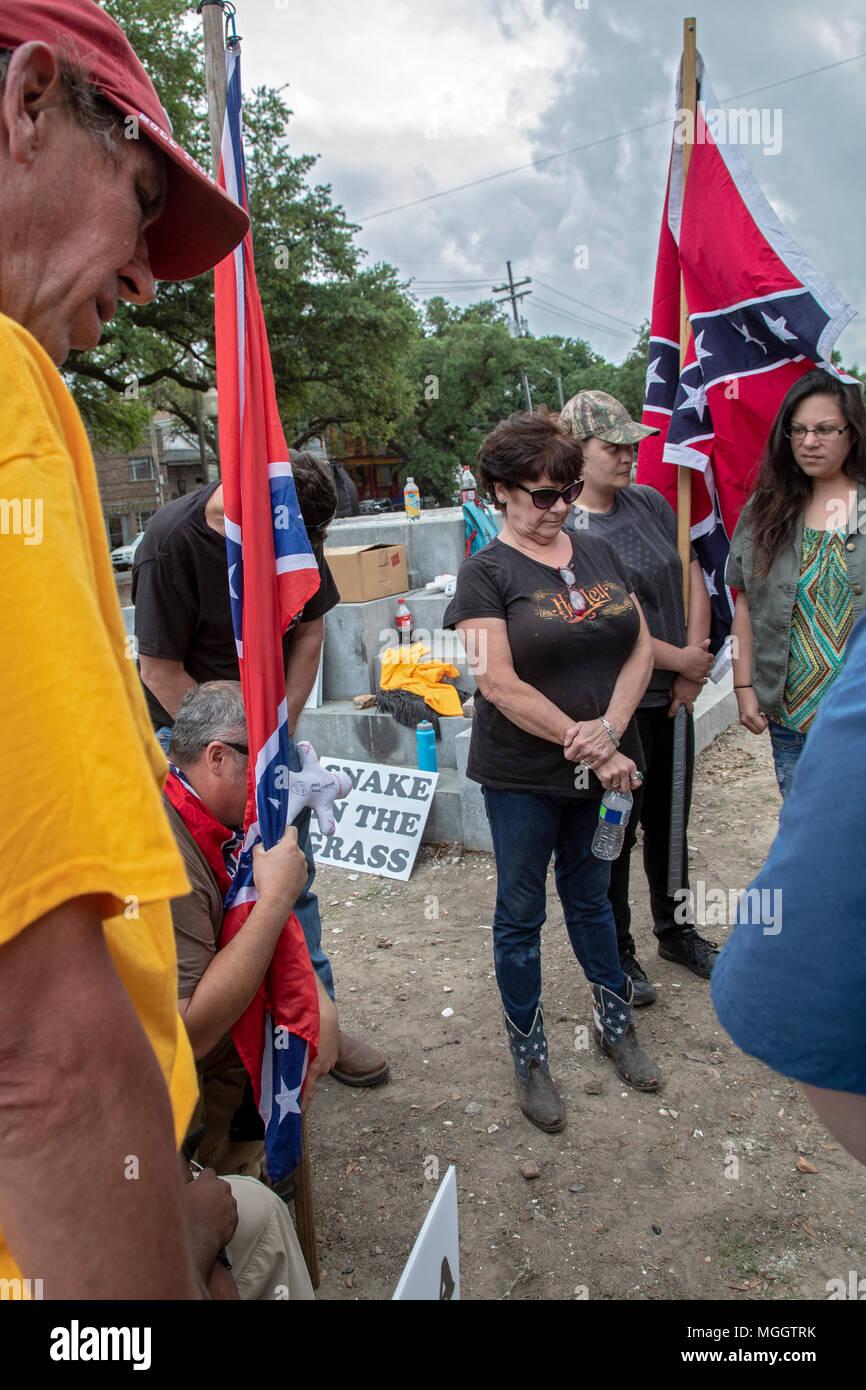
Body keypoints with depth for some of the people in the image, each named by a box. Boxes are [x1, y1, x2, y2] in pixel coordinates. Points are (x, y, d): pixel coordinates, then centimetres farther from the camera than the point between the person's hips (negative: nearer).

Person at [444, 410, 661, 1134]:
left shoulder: (599, 553, 7)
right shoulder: (486, 571, -10)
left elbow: (640, 646, 4)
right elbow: (502, 686, -17)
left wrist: (610, 729, -13)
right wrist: (594, 752, -17)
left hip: (604, 765, 5)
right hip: (523, 776, -4)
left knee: (591, 895, 21)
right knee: (522, 913, 10)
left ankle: (616, 1024, 40)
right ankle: (529, 1054, 28)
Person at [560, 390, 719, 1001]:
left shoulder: (650, 503, 6)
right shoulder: (566, 529, -15)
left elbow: (692, 577, 7)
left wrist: (694, 665, -2)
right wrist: (684, 659, -11)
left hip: (672, 697, 7)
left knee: (669, 820, 21)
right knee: (615, 830, 7)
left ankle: (675, 929, 40)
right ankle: (617, 951, 26)